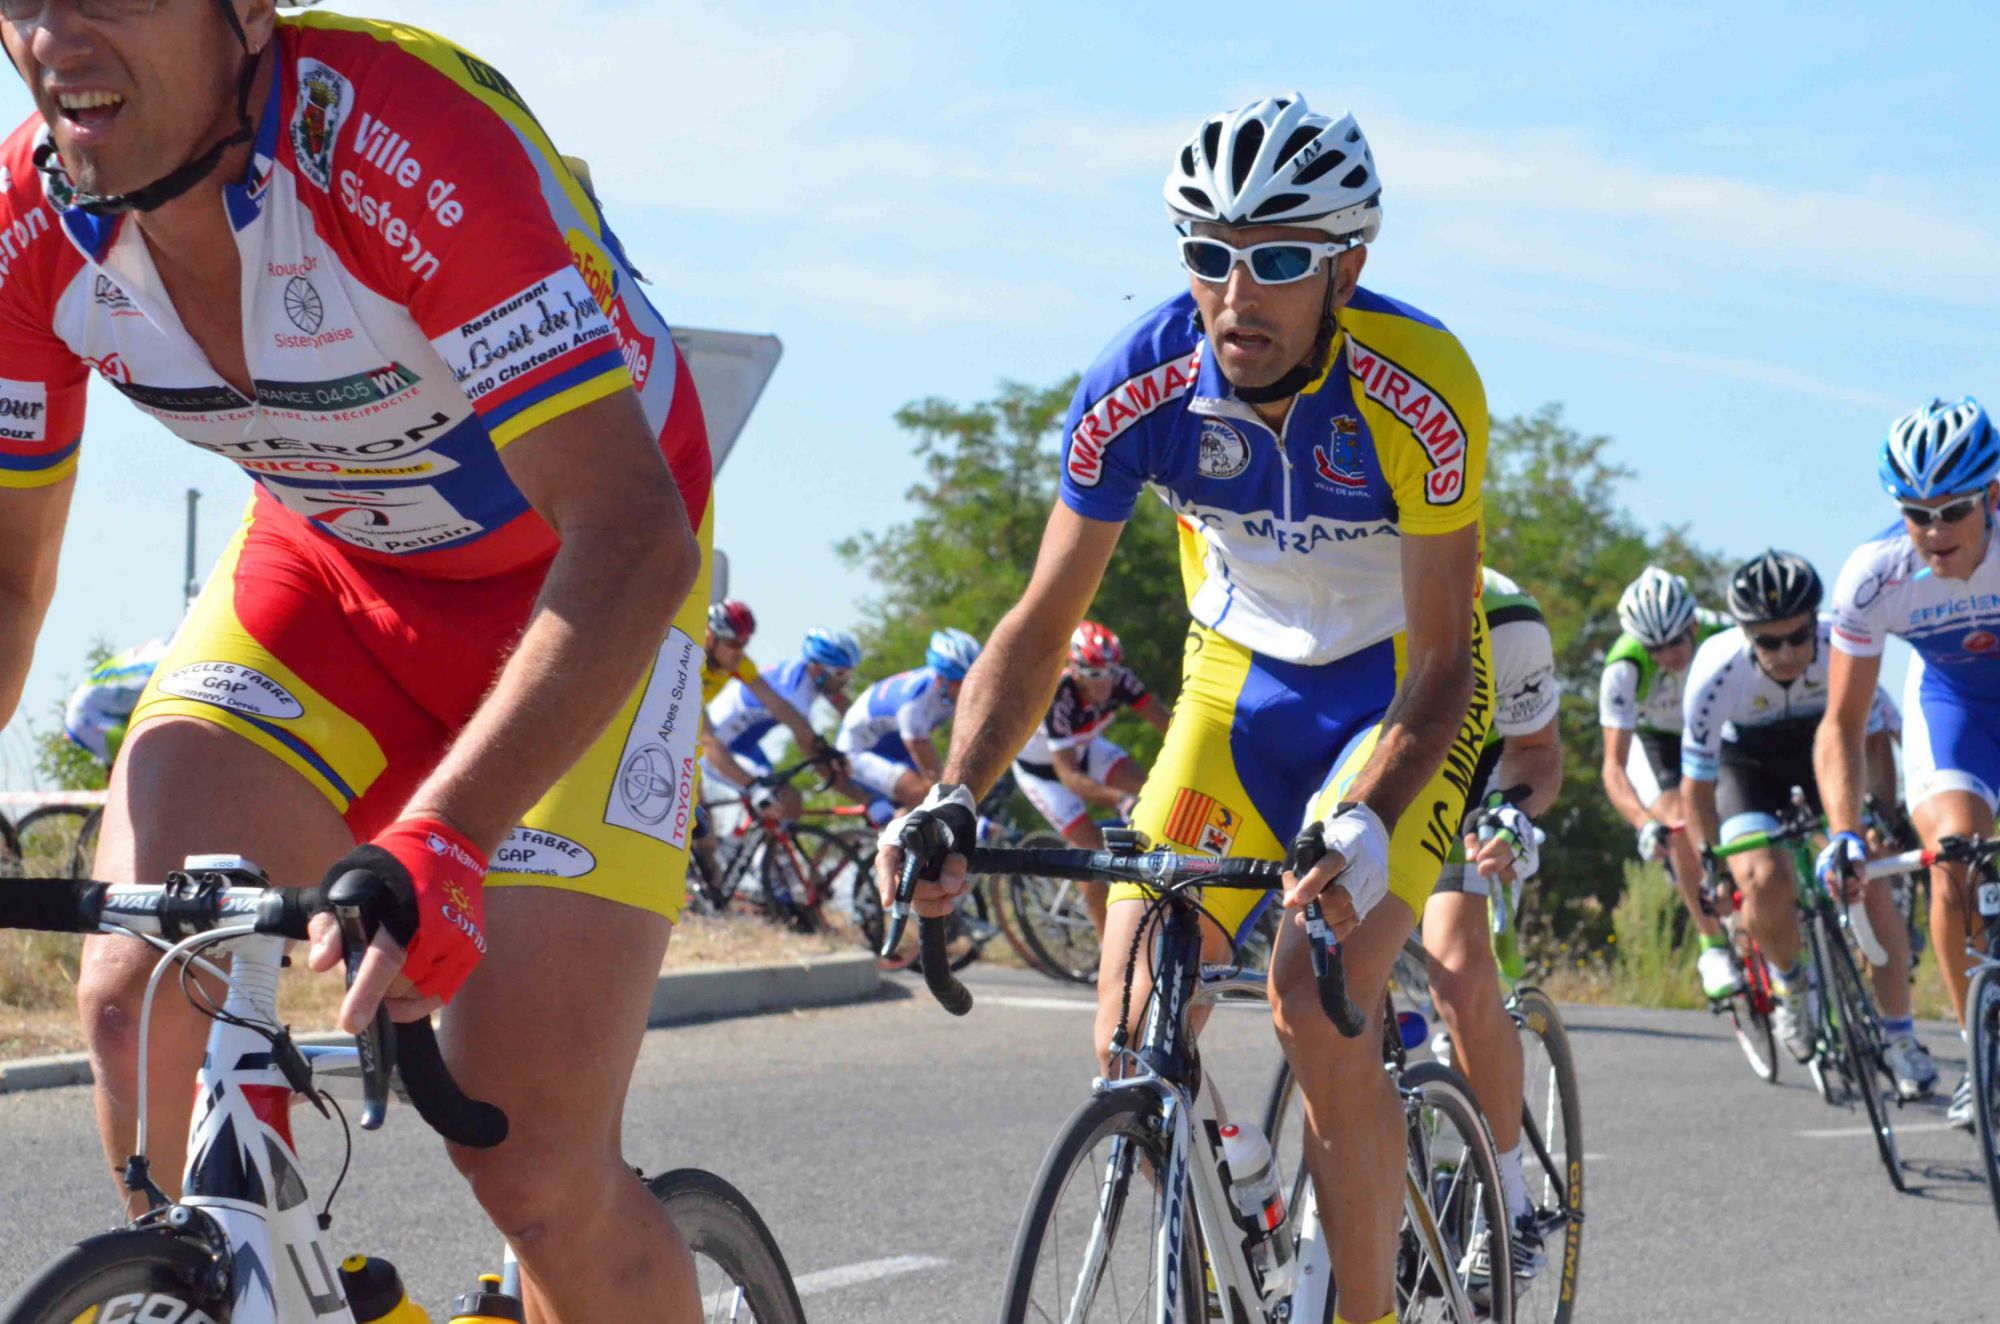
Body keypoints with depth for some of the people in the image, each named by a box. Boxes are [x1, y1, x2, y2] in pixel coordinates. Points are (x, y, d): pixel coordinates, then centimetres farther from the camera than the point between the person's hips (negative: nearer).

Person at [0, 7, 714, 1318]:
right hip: (328, 565, 5)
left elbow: (632, 533, -40)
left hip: (574, 586, -5)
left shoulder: (411, 140, -35)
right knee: (138, 999, -18)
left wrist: (435, 846, -52)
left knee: (534, 1168, -14)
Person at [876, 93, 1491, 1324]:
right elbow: (1043, 622, -15)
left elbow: (1440, 662, -27)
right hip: (1241, 678, 4)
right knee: (1134, 1040, -9)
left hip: (1400, 690, -3)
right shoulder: (1141, 387, -22)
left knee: (1318, 1007, -24)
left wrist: (1365, 826, -44)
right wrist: (953, 802, -30)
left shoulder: (1418, 393, -31)